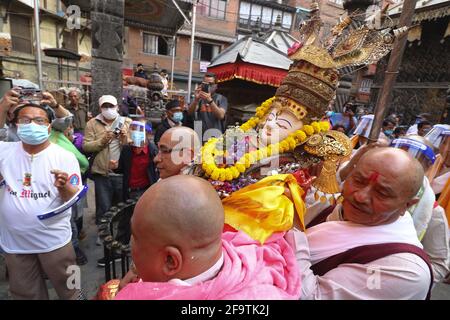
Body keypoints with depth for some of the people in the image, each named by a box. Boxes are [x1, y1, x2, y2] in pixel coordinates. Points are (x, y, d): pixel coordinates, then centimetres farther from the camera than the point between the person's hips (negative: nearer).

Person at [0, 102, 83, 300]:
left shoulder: (65, 157, -12)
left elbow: (74, 198, -13)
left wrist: (64, 187, -36)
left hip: (54, 240, -3)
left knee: (69, 290, 17)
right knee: (24, 294, 25)